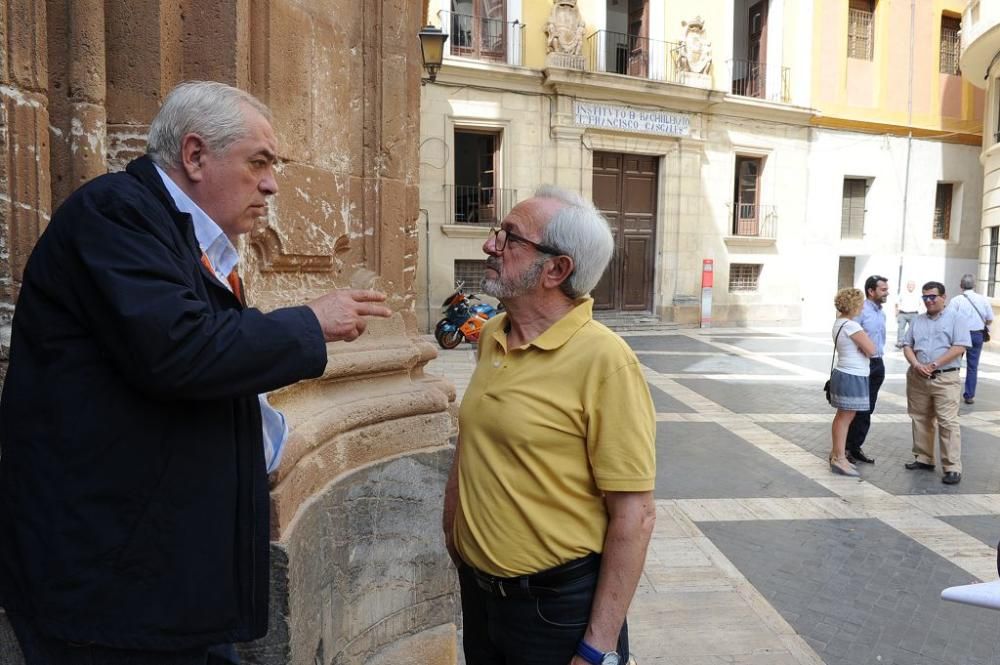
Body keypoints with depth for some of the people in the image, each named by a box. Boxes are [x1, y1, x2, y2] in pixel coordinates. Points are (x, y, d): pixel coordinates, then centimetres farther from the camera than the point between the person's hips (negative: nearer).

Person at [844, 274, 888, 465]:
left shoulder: (881, 313, 13)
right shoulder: (860, 310, -15)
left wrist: (878, 355, 17)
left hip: (877, 365, 8)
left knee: (867, 410, 12)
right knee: (856, 410, -3)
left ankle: (856, 447, 21)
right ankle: (844, 448, 6)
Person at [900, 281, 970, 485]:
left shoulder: (955, 318, 0)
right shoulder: (918, 321, 15)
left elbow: (960, 347, -10)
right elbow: (907, 345, 12)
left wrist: (934, 365, -14)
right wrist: (916, 365, -6)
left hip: (945, 378, -5)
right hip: (918, 378, 5)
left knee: (948, 422, -8)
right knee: (920, 419, 10)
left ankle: (952, 467, -5)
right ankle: (923, 458, 22)